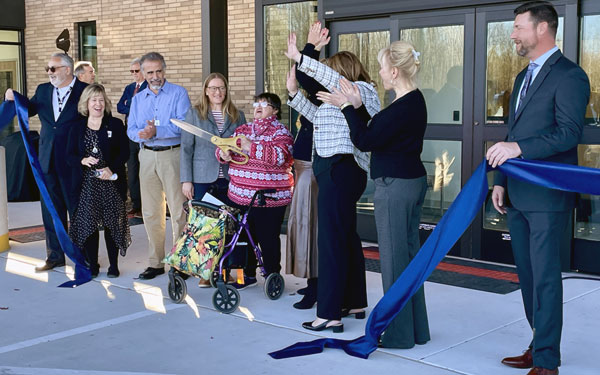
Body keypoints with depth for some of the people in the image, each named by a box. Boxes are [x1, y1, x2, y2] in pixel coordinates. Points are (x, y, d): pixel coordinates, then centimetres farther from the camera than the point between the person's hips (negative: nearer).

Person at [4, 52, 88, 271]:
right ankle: (55, 255, 23)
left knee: (77, 208, 5)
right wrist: (13, 100, -6)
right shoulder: (43, 90, 10)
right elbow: (27, 110, 14)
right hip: (48, 161, 5)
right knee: (51, 210, 12)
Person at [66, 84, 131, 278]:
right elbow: (70, 156, 5)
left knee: (112, 223, 2)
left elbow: (124, 152, -2)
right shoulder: (77, 129, 9)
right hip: (86, 184, 1)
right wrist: (83, 161, -17)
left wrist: (112, 169, -17)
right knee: (87, 223, -1)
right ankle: (92, 265, 11)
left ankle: (114, 265, 12)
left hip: (112, 183, -1)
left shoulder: (115, 125, 4)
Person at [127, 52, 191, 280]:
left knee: (178, 210, -6)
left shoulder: (178, 94, -1)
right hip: (147, 156, 5)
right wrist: (141, 133, -14)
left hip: (172, 155, -5)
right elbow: (131, 129, 8)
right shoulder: (137, 99, 16)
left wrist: (156, 131, -21)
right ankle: (155, 263, 17)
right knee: (150, 212, 8)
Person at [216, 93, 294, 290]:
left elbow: (280, 156, -21)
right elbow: (224, 147, 17)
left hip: (269, 198, -6)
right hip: (240, 196, 6)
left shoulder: (280, 132, -4)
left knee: (268, 238, 0)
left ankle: (272, 275, 17)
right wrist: (224, 154, -7)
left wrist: (251, 147, -21)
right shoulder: (243, 129, 15)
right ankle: (249, 274, 28)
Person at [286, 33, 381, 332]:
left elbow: (332, 78, -24)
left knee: (332, 241, -11)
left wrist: (300, 58, -25)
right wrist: (294, 93, 22)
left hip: (340, 170, -11)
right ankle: (355, 303, 26)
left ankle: (329, 314, -10)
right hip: (339, 170, 11)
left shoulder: (360, 91, -7)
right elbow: (318, 115, 28)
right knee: (346, 237, 16)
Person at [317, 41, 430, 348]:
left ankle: (399, 334, 10)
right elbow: (375, 131, 13)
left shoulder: (402, 108, -20)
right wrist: (356, 106, 8)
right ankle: (416, 329, 26)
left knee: (394, 257, -1)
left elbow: (365, 141, -17)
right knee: (409, 254, 15)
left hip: (395, 187, -10)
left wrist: (348, 106, -9)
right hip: (412, 181, 10)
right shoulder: (414, 101, 11)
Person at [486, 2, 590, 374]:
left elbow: (569, 133, -19)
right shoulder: (524, 77, 19)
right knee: (528, 274, 13)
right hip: (519, 196, 9)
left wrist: (518, 148, -25)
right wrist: (501, 181, 16)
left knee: (545, 277, -5)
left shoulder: (569, 75, -9)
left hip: (548, 196, -8)